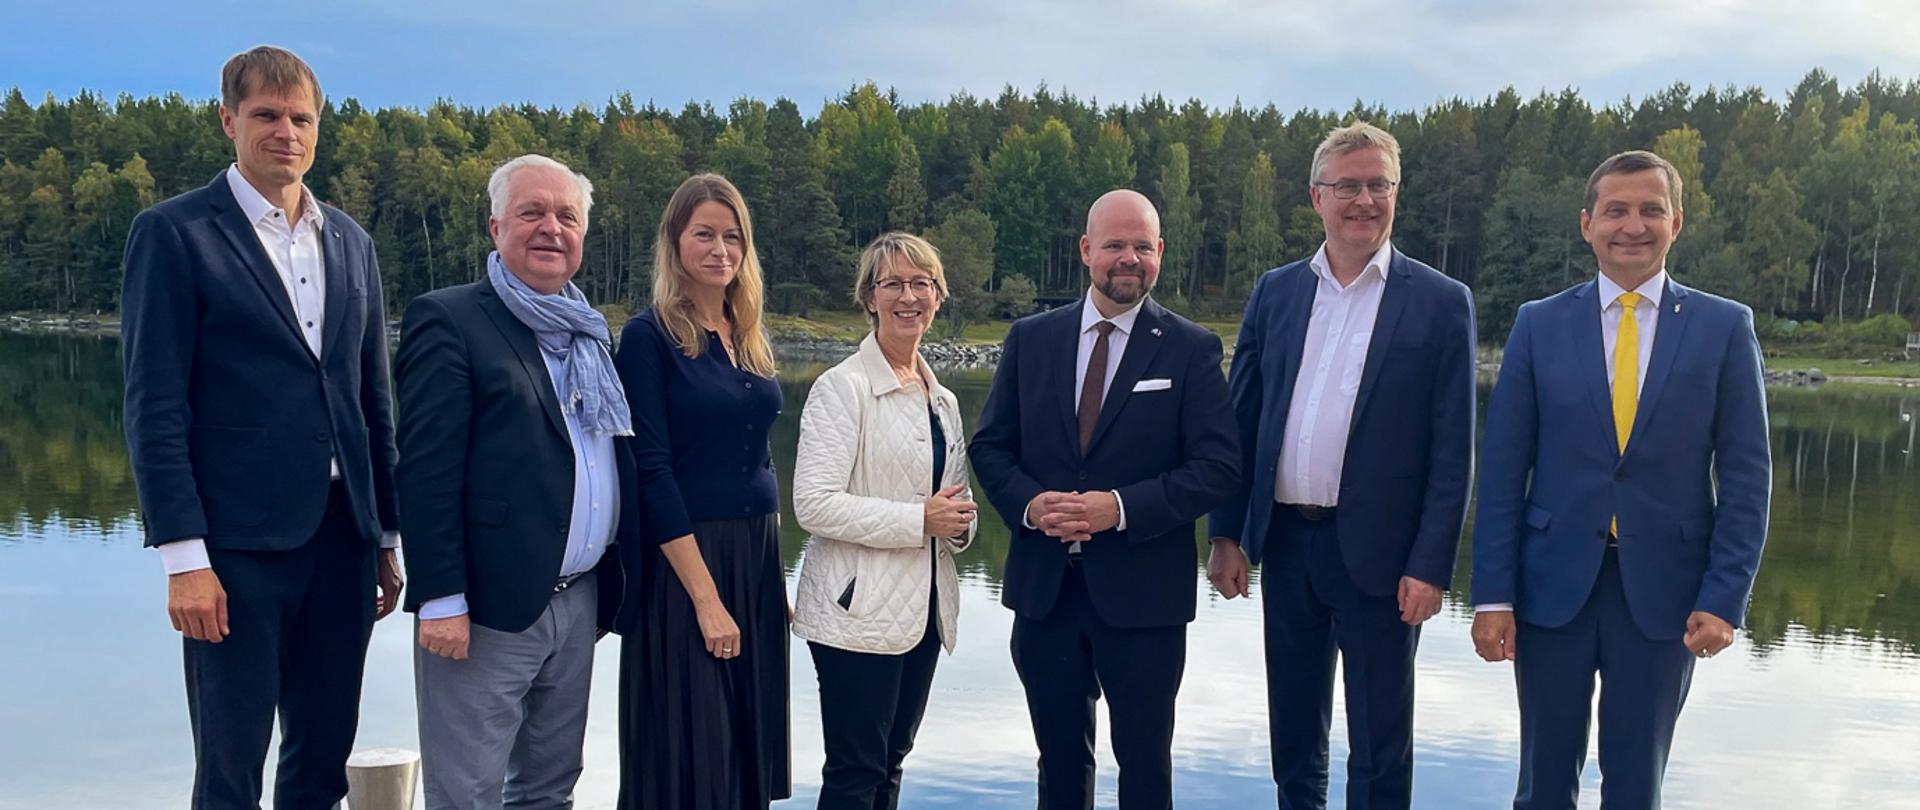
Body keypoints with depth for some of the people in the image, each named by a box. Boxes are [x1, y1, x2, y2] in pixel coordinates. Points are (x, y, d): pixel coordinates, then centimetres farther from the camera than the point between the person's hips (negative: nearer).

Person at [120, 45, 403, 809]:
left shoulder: (350, 241, 13)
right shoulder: (172, 233, -4)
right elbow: (155, 409, -9)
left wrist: (388, 537, 14)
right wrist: (184, 558, -14)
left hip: (343, 536, 5)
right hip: (239, 544, -5)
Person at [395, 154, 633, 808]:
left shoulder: (589, 334, 15)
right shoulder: (449, 320, -6)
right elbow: (425, 472, -12)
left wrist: (611, 583, 13)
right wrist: (441, 600, -17)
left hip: (579, 601, 7)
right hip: (487, 607, -6)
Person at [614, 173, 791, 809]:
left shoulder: (749, 338, 11)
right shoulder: (649, 336, -9)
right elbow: (652, 471, -15)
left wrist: (776, 568, 11)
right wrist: (705, 596, -18)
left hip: (757, 559, 7)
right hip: (682, 561, -7)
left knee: (748, 745, 13)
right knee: (689, 752, 2)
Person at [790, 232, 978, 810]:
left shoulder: (942, 399, 14)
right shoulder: (843, 387, -9)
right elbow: (813, 505, -18)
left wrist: (959, 523, 0)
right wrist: (920, 520, -18)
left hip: (923, 609, 7)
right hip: (859, 610, -7)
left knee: (890, 760, 14)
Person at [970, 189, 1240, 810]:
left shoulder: (1191, 349, -3)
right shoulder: (1031, 338, 5)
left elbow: (1217, 467, -9)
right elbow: (990, 445, 7)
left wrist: (1122, 508, -20)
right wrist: (1029, 503, -13)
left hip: (1141, 593, -2)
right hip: (1043, 587, 3)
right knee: (1060, 758, 17)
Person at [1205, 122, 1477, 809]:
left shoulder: (1440, 302, -4)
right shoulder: (1275, 293, 6)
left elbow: (1451, 452, -6)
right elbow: (1240, 421, 8)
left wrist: (1431, 566, -11)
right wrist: (1227, 533, 4)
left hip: (1377, 554, -3)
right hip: (1285, 545, 4)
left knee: (1380, 750, 8)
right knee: (1293, 734, 17)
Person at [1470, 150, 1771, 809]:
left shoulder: (1724, 327, 1)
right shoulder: (1539, 324, 2)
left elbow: (1746, 476, 1)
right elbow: (1502, 470, 0)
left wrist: (1724, 599, -7)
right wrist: (1493, 594, -5)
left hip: (1664, 589, 0)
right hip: (1554, 583, 0)